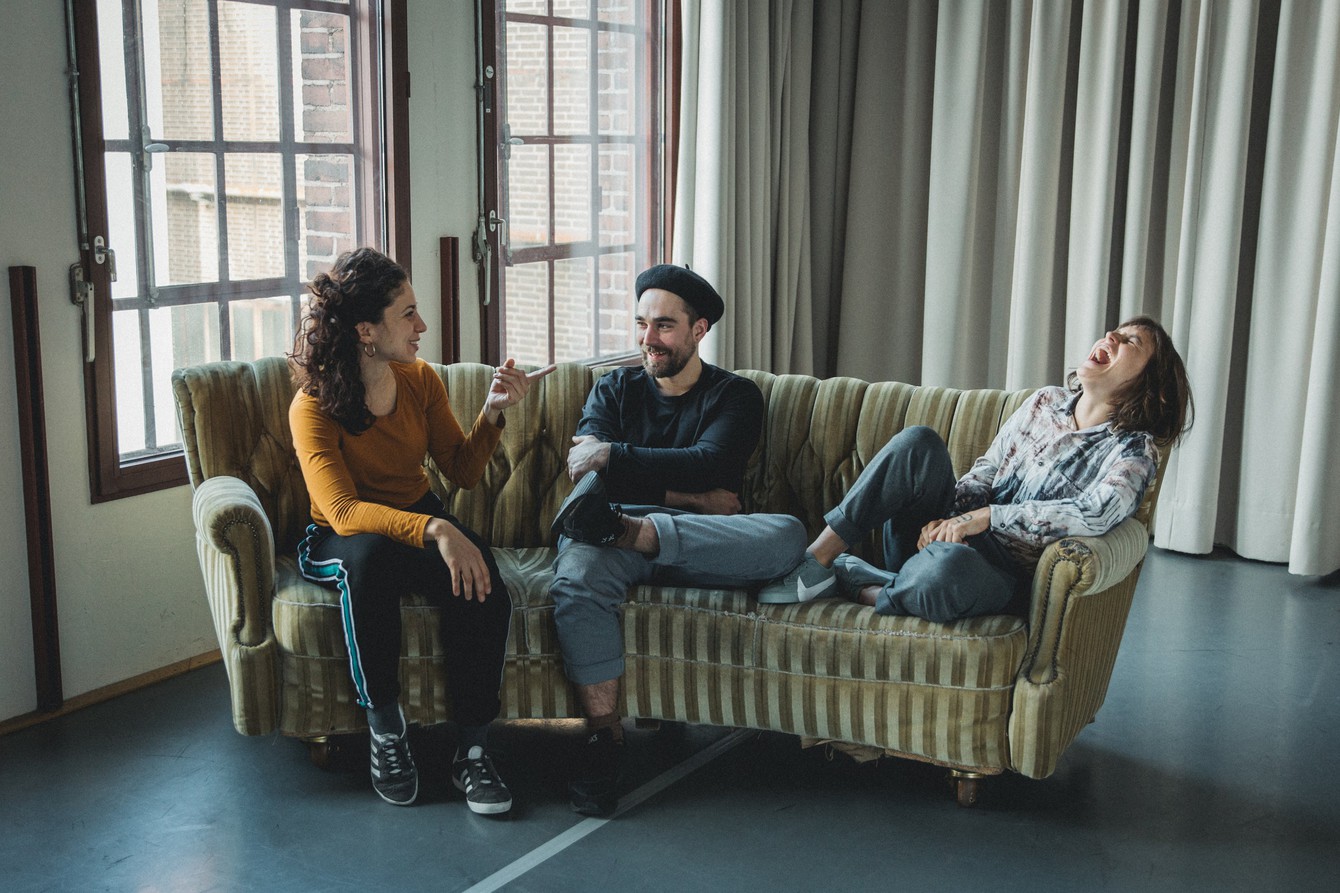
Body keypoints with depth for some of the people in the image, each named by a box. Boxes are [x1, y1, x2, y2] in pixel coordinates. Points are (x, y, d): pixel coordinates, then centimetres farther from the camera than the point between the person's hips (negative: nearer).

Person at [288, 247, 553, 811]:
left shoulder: (421, 380, -2)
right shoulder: (314, 405, -18)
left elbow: (462, 472, 3)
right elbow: (343, 510, -31)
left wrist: (493, 412, -14)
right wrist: (434, 531, -45)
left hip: (420, 520, 4)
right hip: (339, 541, -4)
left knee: (483, 587, -29)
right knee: (369, 555, -41)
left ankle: (472, 751, -18)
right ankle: (386, 732, -24)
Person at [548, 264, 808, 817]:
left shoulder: (734, 396, 14)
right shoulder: (614, 390, 20)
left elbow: (708, 466, -8)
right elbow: (586, 470, 1)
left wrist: (610, 455, -14)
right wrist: (690, 496, -9)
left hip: (704, 551, 0)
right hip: (624, 536, 1)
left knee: (788, 535, -32)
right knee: (577, 574, -36)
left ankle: (620, 530, -34)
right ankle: (603, 735, -29)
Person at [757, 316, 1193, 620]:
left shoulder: (1134, 451, -3)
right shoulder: (1045, 402, 14)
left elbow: (1096, 514, -21)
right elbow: (985, 472, 12)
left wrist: (985, 516, -23)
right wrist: (947, 516, -10)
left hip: (1001, 571, -5)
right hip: (956, 533, 5)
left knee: (949, 567, -42)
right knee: (918, 442, -22)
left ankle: (860, 588, -11)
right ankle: (817, 561, -22)